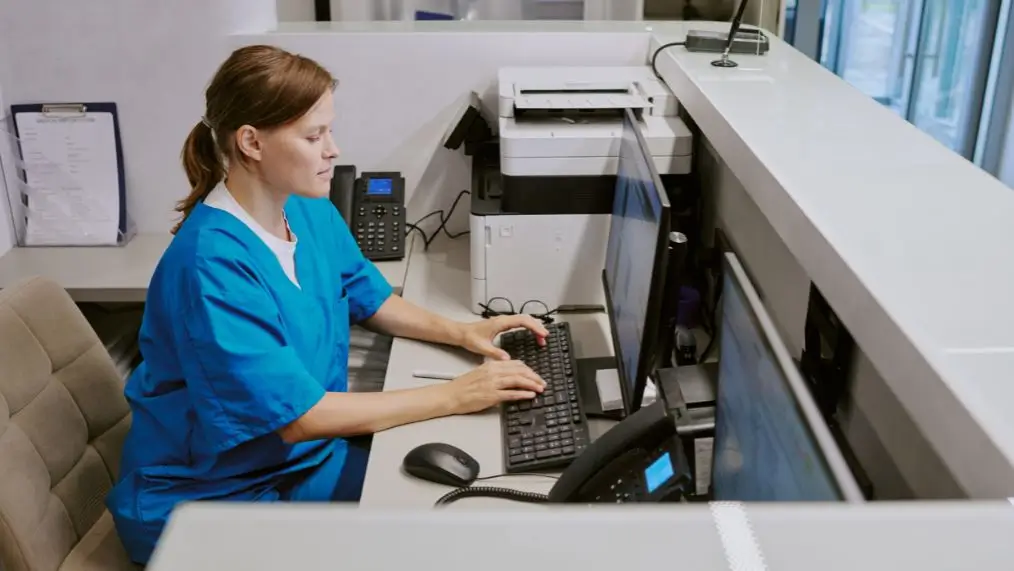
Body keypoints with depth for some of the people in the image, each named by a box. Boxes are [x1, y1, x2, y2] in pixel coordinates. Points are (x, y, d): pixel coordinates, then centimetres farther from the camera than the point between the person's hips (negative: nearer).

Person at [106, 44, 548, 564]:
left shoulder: (310, 212, -4)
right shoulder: (212, 264, -30)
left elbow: (368, 299, 13)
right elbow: (297, 415, -29)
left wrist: (460, 333, -4)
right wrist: (453, 396, -26)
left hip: (303, 456, 7)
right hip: (212, 497, -7)